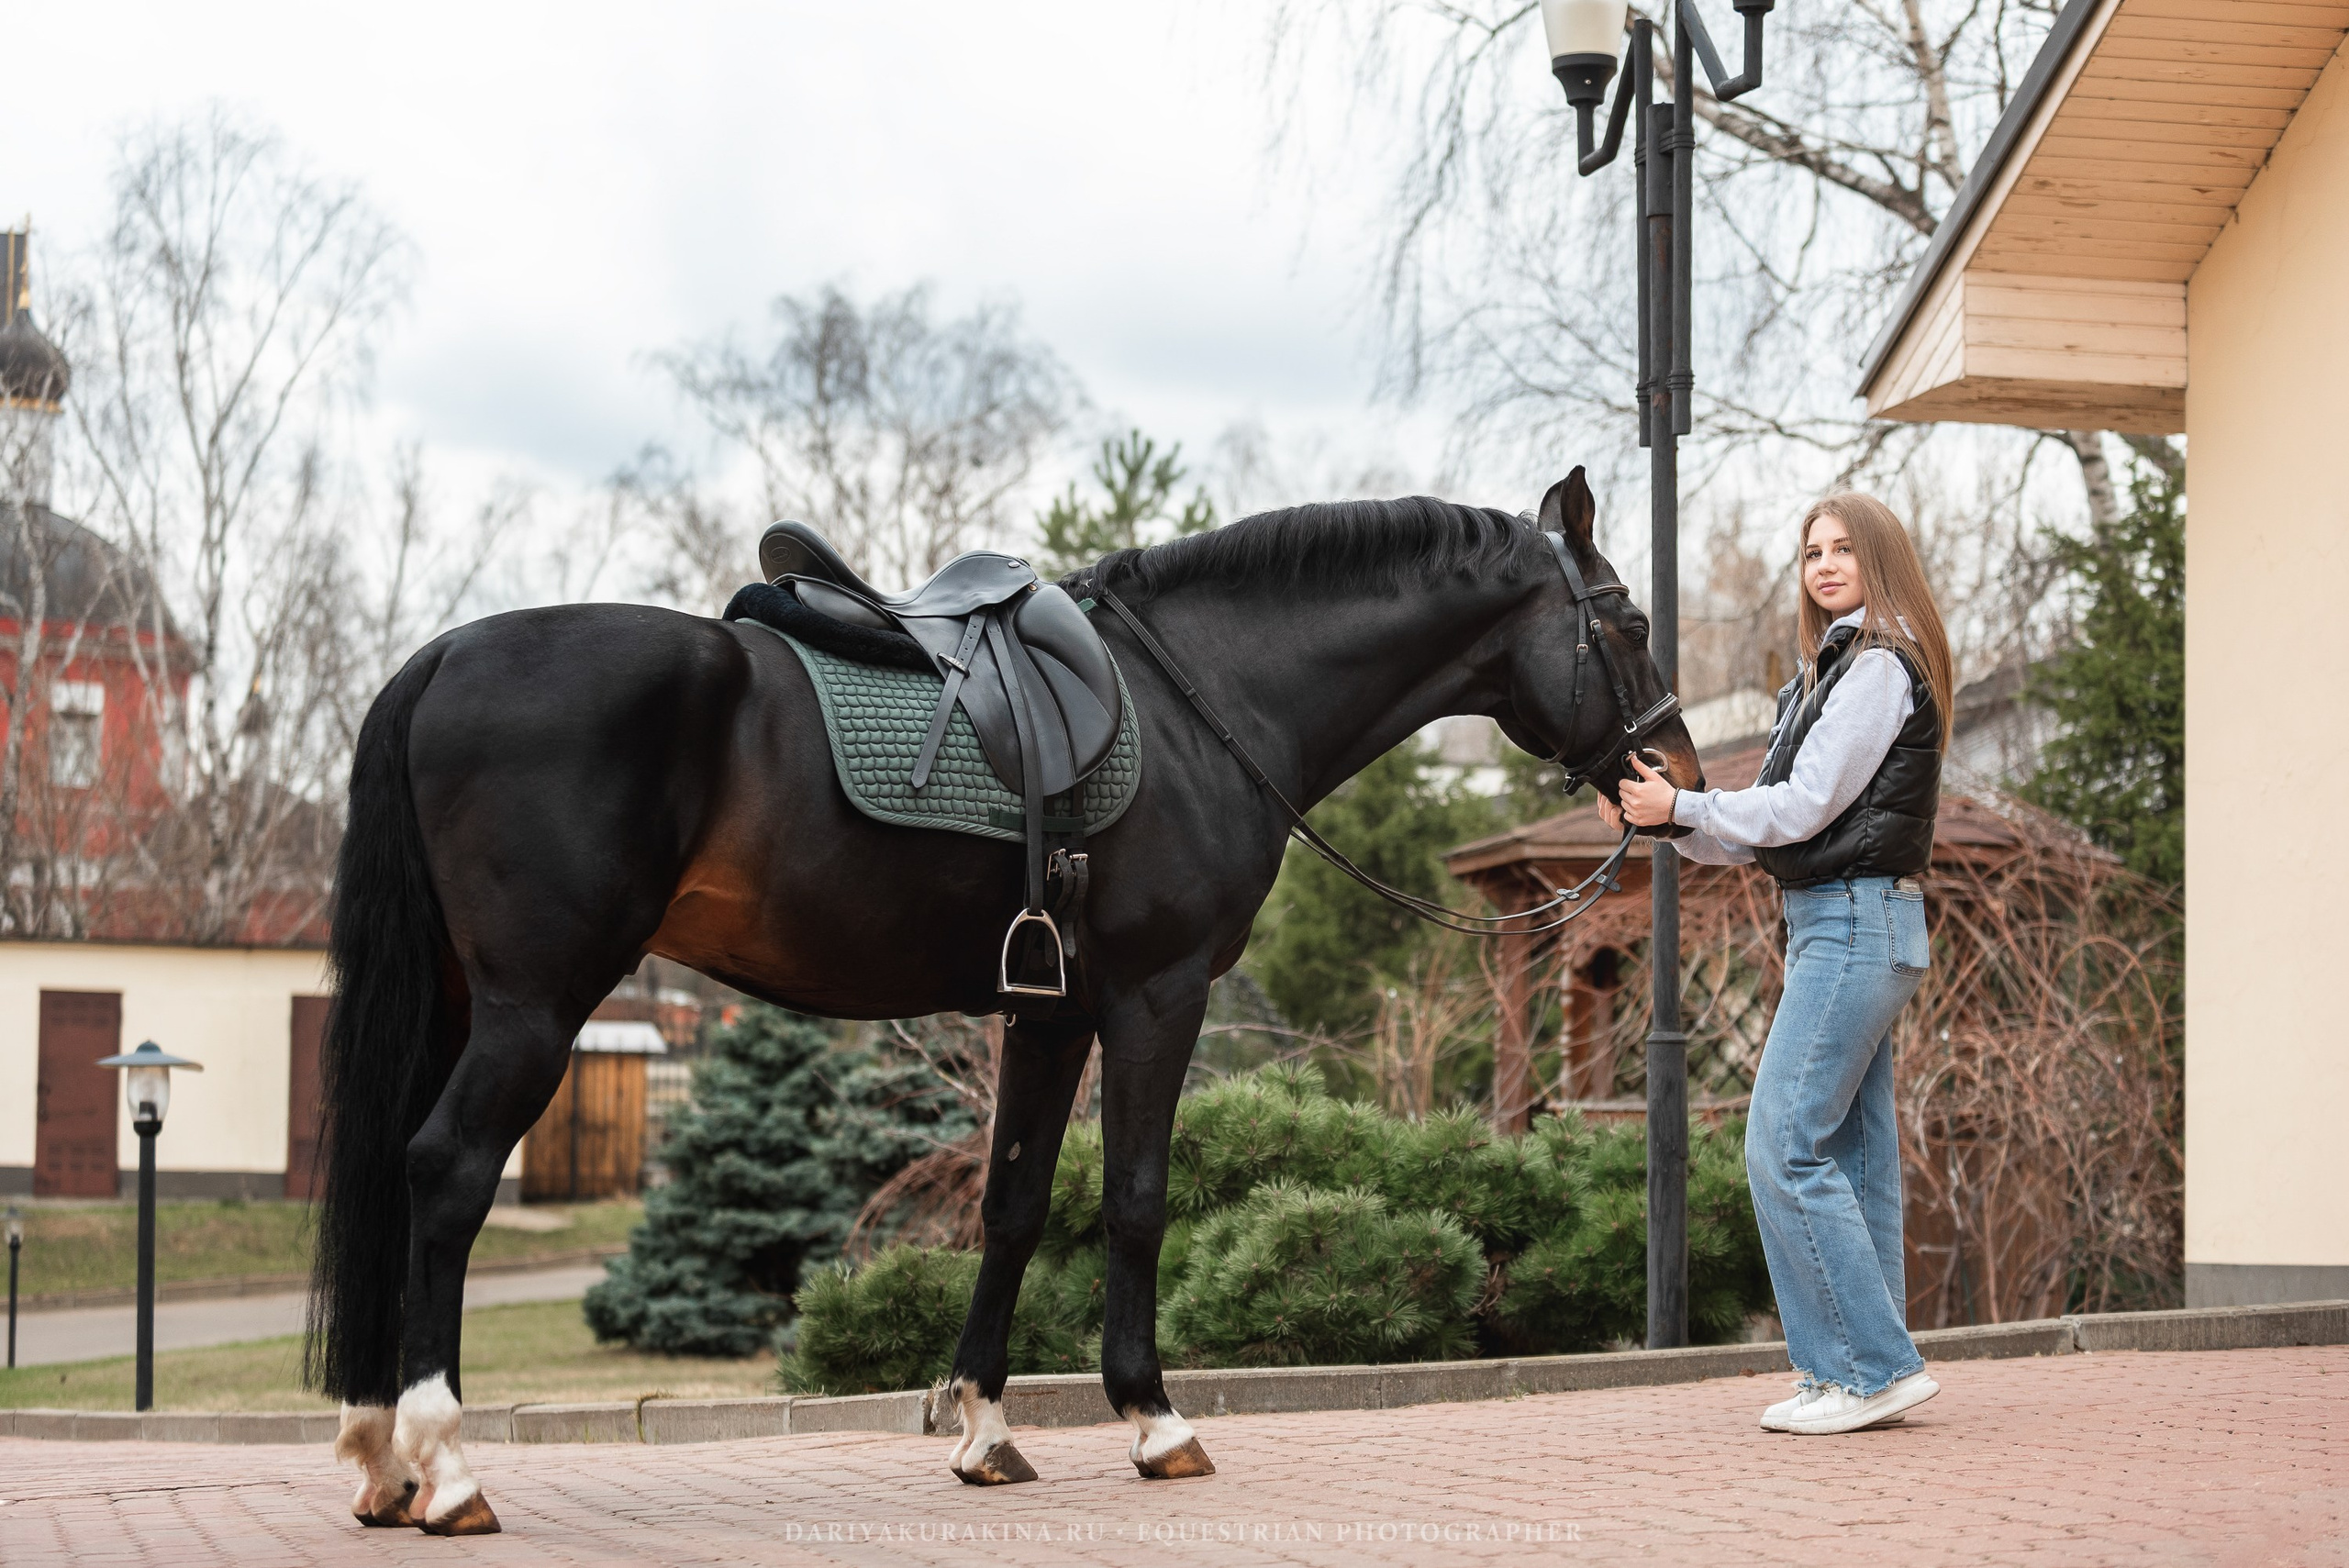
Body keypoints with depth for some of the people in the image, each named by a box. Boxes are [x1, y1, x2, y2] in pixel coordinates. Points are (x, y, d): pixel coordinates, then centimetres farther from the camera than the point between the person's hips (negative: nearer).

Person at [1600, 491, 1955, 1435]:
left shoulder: (1880, 665, -10)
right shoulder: (1835, 668, 20)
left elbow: (1808, 805, -16)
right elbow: (1785, 822, 17)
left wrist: (1682, 807, -12)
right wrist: (1661, 822, 7)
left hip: (1855, 922, -10)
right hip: (1838, 924, 10)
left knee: (1784, 1146, -13)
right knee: (1853, 1153, 9)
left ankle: (1873, 1366, -11)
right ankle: (1868, 1371, 11)